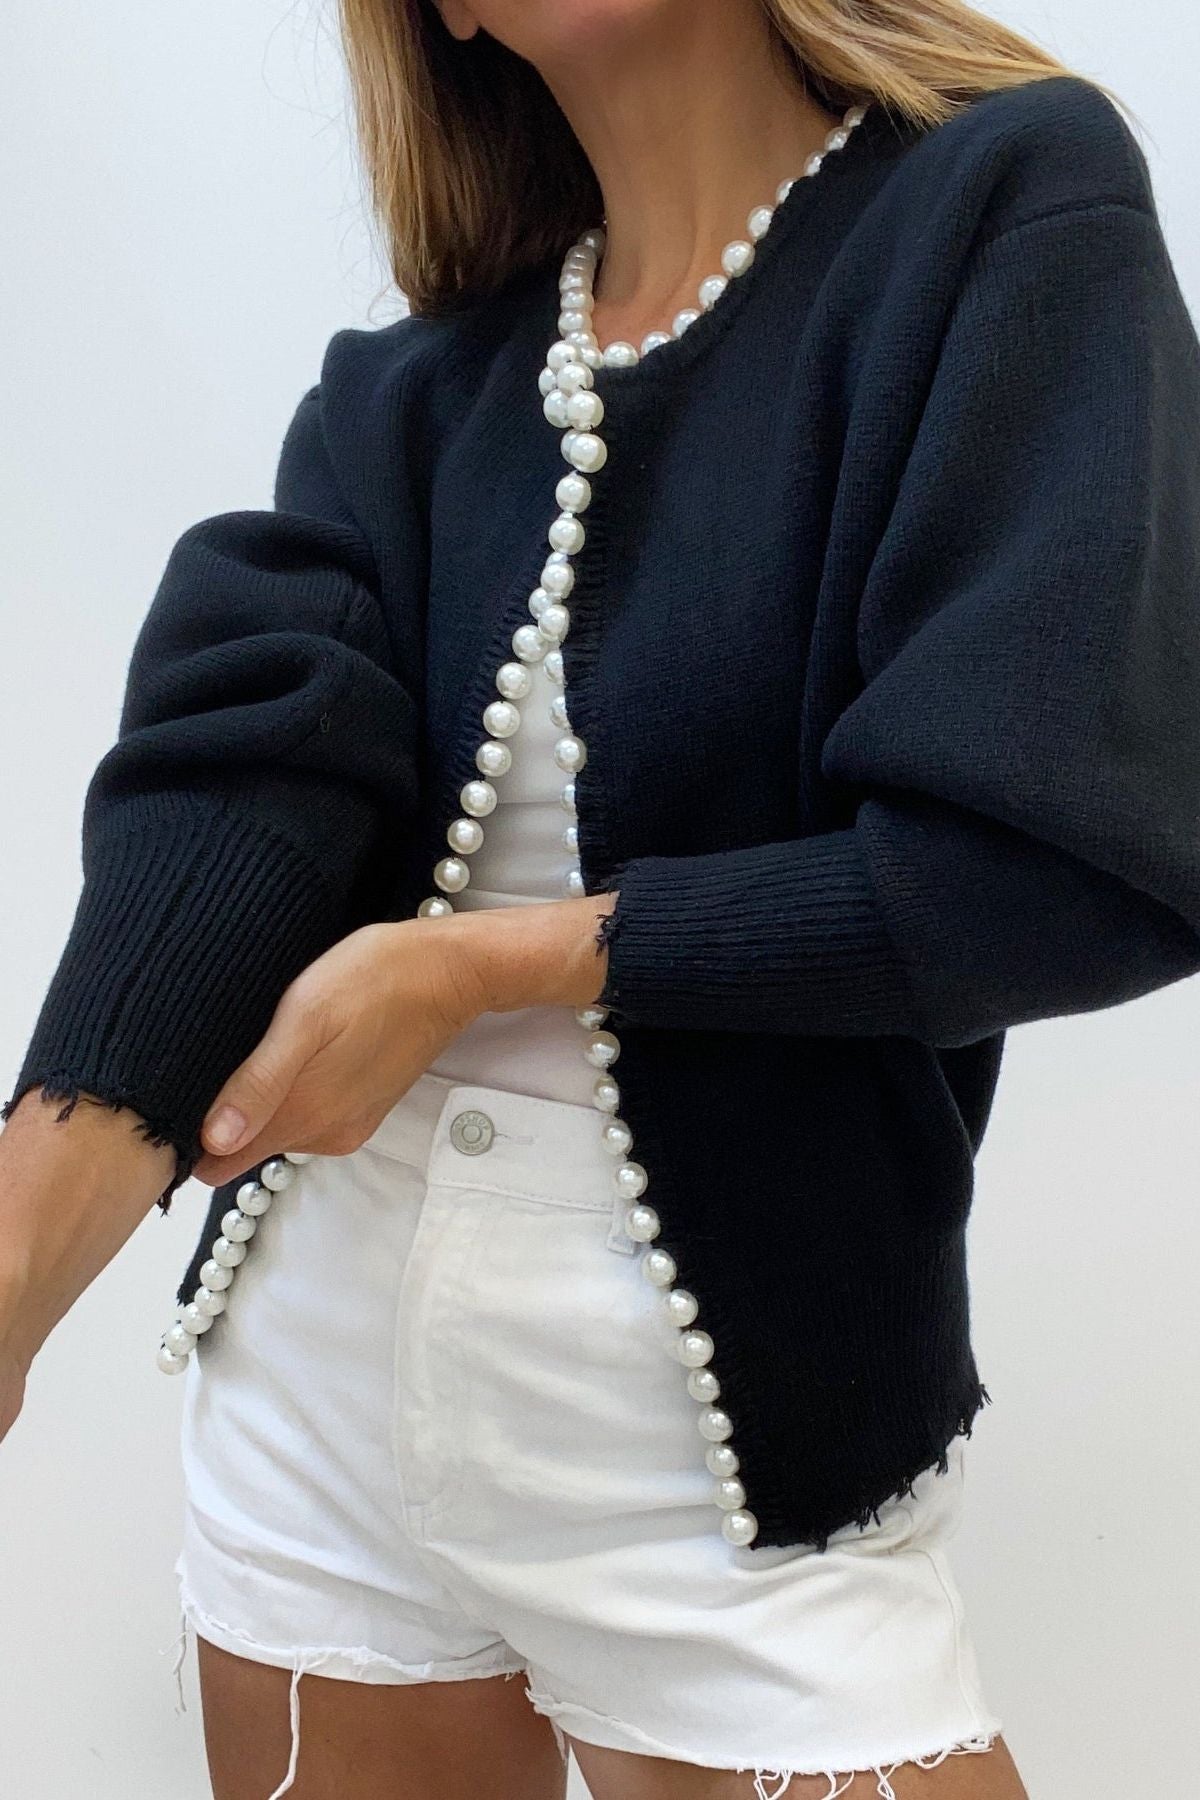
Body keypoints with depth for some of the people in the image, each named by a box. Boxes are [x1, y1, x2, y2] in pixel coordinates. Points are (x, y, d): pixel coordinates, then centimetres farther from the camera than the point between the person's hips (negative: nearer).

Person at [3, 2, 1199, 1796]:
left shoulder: (1013, 210, -8)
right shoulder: (409, 388, 6)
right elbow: (238, 771, -12)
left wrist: (478, 963, -14)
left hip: (729, 1452, -4)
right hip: (317, 1398, 5)